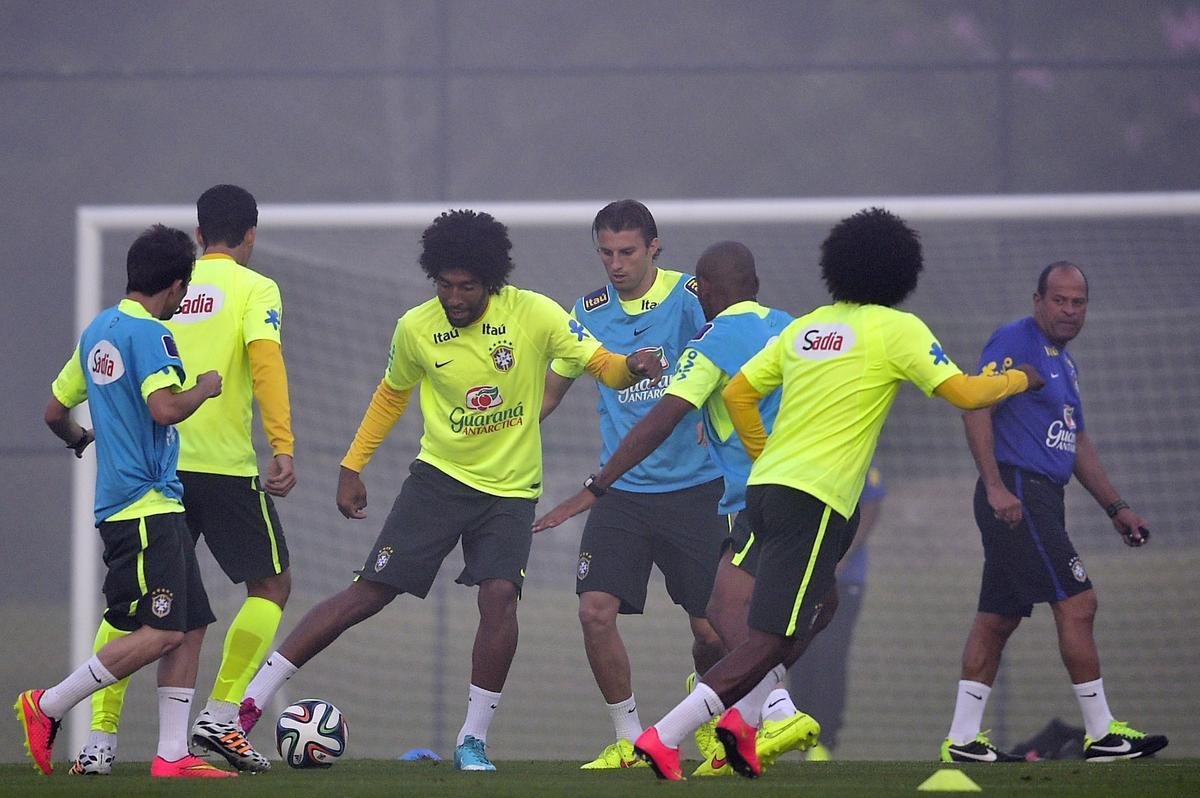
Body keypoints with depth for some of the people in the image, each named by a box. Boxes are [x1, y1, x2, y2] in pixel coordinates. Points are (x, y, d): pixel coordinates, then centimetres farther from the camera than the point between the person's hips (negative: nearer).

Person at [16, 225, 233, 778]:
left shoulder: (98, 330, 16)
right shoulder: (149, 333, -11)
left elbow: (55, 411, 22)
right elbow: (165, 408, -25)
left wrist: (78, 439, 42)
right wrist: (205, 387, -6)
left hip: (156, 504, 10)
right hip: (144, 503, -10)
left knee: (190, 627, 7)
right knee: (160, 632, -14)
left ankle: (172, 754, 3)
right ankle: (49, 706, -6)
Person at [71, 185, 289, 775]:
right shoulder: (253, 288, 0)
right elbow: (264, 361, -15)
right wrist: (283, 447, -21)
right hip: (224, 467, -4)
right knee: (272, 584, 13)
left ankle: (100, 737, -2)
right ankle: (220, 716, 3)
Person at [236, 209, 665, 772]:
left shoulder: (533, 314, -11)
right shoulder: (416, 329, -5)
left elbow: (601, 364, -12)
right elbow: (391, 394, 14)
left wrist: (630, 367, -35)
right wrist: (352, 466, 13)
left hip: (510, 490, -1)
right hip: (439, 477, 1)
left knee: (500, 593, -23)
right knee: (368, 593, -6)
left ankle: (473, 740, -9)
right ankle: (249, 701, -3)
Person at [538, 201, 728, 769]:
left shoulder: (690, 299, -6)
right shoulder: (589, 312, 6)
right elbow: (549, 390, 17)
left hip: (693, 487, -3)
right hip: (620, 491, 3)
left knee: (710, 628, -3)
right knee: (596, 609, -12)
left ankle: (712, 725, 26)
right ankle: (629, 738, 3)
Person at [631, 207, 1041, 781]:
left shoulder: (805, 327, 16)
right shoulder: (896, 328, -2)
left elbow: (737, 393, 18)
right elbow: (963, 393, -6)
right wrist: (1017, 380, 13)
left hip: (765, 489, 8)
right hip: (814, 498, -8)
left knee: (819, 603, 27)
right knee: (771, 641, -9)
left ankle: (741, 717, 13)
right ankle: (665, 738, -21)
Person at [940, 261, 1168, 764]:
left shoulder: (1065, 364, 21)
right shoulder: (1015, 342, -8)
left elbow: (1078, 444, 28)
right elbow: (975, 407, -17)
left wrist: (1116, 508, 24)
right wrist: (995, 486, -24)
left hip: (1041, 500, 10)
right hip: (1016, 490, -10)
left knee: (999, 618, 9)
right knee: (1077, 604, -10)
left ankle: (962, 740, 10)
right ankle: (1102, 733, -7)